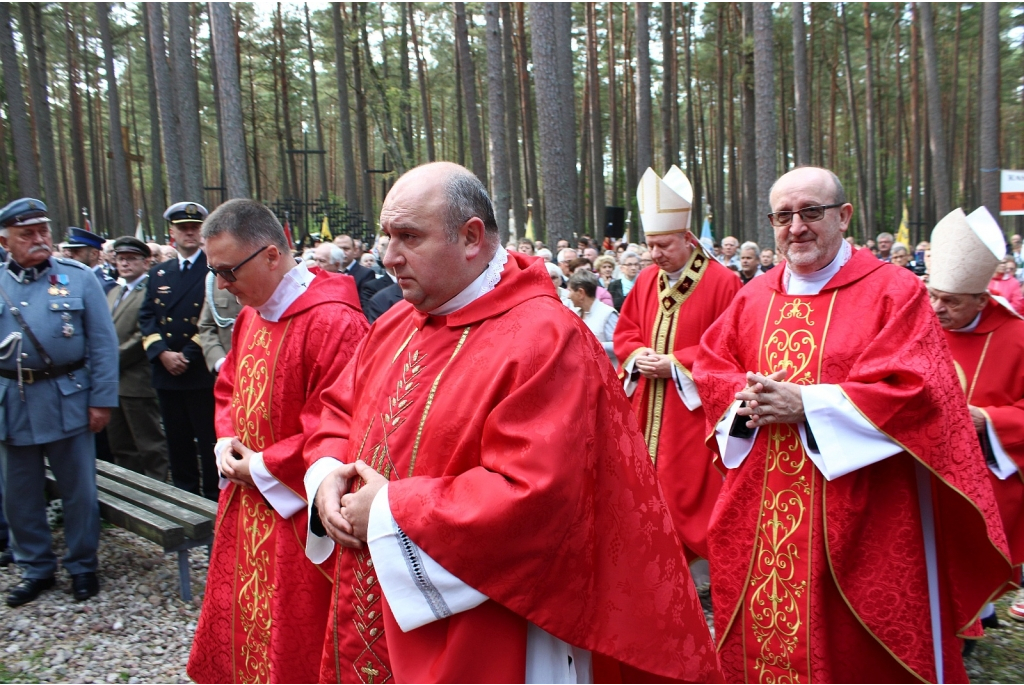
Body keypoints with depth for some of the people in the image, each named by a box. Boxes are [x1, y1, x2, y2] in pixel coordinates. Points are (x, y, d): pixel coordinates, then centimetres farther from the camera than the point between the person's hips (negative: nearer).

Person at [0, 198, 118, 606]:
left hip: (67, 399, -2)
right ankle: (35, 569, 29)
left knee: (79, 490, 7)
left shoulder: (79, 277, 0)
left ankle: (82, 566, 24)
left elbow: (103, 343, -2)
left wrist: (102, 400, -7)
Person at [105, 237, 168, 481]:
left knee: (149, 443, 0)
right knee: (120, 445, 14)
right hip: (111, 381, 9)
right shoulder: (114, 292, 19)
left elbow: (145, 336, -17)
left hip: (136, 380, -9)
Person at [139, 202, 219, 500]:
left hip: (203, 373, -5)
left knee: (210, 442, 0)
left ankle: (214, 497, 11)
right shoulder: (158, 272, 15)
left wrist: (189, 354, -15)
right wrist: (162, 353, -7)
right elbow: (146, 317, 9)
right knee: (178, 442, 13)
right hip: (167, 374, 5)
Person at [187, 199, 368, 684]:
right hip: (246, 508, 9)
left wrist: (263, 468, -15)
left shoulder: (333, 322, -22)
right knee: (243, 625, 22)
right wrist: (227, 442, 1)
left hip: (298, 513, -8)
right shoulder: (251, 316, 7)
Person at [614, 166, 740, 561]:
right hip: (647, 404, 6)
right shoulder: (646, 280, 8)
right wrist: (638, 355, -8)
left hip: (693, 405, -5)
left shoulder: (721, 282, -10)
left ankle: (700, 558, 15)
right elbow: (625, 330, 14)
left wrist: (676, 363, -18)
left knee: (690, 483, -1)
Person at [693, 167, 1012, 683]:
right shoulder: (754, 297, 10)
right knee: (763, 628, 13)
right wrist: (747, 396, -10)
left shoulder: (894, 292, -6)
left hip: (858, 516, -4)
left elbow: (913, 390, -15)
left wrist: (807, 404, -19)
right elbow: (710, 367, 12)